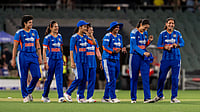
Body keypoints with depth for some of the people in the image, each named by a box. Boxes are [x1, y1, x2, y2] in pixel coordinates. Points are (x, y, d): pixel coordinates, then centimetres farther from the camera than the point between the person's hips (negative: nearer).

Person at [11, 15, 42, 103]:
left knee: (36, 75, -6)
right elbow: (15, 47, 0)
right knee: (23, 77, -1)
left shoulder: (34, 32, 12)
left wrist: (39, 57, 6)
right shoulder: (19, 33, -1)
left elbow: (38, 45, 14)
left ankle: (29, 91, 15)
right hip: (23, 55, -4)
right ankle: (25, 96, 8)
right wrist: (13, 59, -4)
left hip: (33, 55, 4)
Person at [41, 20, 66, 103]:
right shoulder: (47, 37, -5)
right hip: (51, 59, -4)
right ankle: (44, 96, 18)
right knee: (49, 78, 3)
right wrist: (45, 62, -14)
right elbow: (44, 50, -8)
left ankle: (61, 97, -12)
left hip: (59, 59, 4)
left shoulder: (59, 36, 11)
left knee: (59, 78, -6)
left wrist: (62, 59, 18)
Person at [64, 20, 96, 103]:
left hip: (84, 61, 7)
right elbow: (71, 50, -12)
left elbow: (94, 43, 11)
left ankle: (81, 97, 7)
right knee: (79, 78, -14)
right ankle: (68, 93, 0)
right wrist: (72, 62, -18)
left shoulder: (85, 36, 12)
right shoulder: (74, 37, -8)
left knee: (84, 78, 3)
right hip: (77, 60, -7)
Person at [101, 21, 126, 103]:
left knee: (113, 79, 8)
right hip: (108, 59, -8)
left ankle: (105, 98, 15)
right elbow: (105, 47, -14)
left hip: (117, 59, 8)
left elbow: (120, 47, 16)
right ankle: (113, 98, -14)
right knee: (111, 79, -12)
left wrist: (122, 49, -7)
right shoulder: (108, 36, -7)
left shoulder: (119, 36, 15)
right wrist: (113, 51, -25)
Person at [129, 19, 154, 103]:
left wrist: (149, 41, 0)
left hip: (144, 57, 5)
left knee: (146, 77, -5)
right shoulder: (134, 33, -9)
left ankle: (147, 98, -10)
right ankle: (133, 98, 10)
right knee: (134, 78, 1)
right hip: (135, 56, -5)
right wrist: (143, 52, -26)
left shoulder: (145, 33, 12)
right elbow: (134, 46, -16)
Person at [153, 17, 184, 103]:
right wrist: (165, 47, -14)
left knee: (175, 78, -2)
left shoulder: (177, 33, 7)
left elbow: (182, 43, 7)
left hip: (176, 58, 0)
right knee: (161, 77, 1)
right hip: (165, 58, 0)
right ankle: (159, 95, 19)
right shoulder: (162, 34, 6)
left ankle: (173, 98, 4)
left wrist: (177, 45, -14)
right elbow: (159, 45, 5)